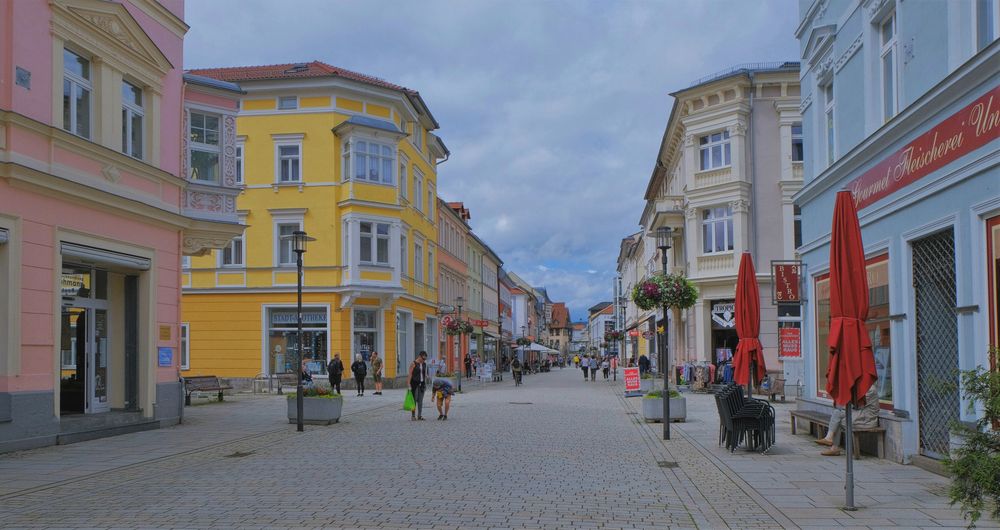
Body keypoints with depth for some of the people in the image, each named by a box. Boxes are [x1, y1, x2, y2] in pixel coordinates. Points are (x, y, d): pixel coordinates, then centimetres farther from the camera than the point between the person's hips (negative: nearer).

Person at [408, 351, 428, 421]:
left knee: (420, 401, 5)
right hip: (414, 383, -5)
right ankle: (413, 416, 0)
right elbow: (410, 374, -9)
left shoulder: (424, 364, 11)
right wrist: (409, 384, -14)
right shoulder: (414, 364, -7)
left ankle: (419, 415, 9)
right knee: (414, 400, -4)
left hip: (421, 383, 5)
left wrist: (425, 384, 14)